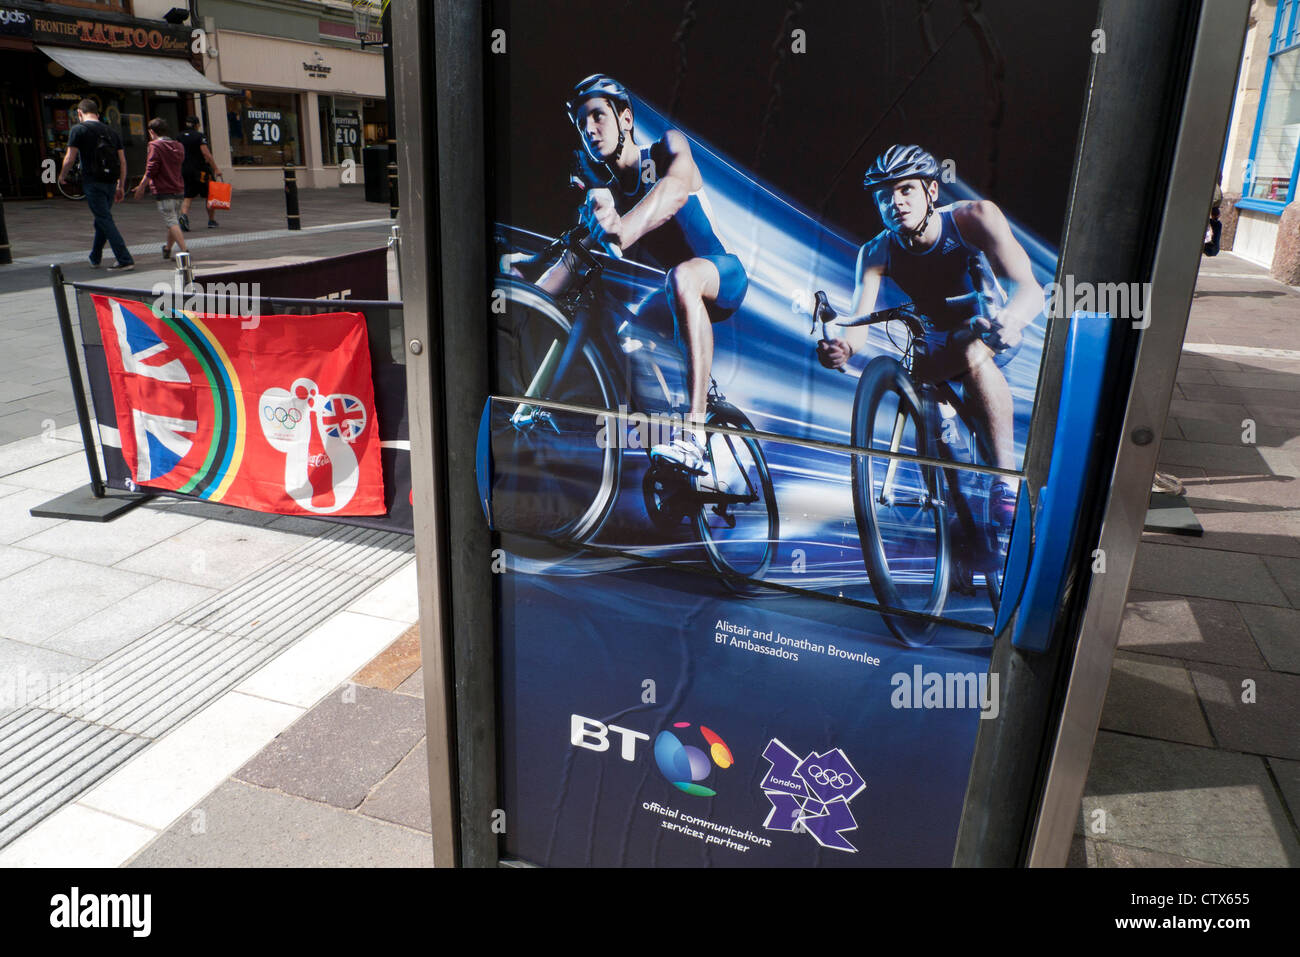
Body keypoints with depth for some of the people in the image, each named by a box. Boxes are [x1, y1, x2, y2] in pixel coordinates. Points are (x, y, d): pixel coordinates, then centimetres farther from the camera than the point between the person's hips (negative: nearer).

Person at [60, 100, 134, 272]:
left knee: (105, 220, -6)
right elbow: (122, 161, 10)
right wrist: (121, 187, 15)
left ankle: (125, 260, -15)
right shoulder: (111, 131, 12)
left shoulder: (79, 129, -4)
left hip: (93, 183, -6)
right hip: (111, 183, 6)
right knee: (102, 220, 17)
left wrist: (62, 175, 13)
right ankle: (94, 259, 28)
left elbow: (70, 158, -5)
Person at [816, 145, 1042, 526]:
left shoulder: (974, 217, -25)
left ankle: (1007, 479, -32)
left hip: (994, 333, -4)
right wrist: (840, 347, -57)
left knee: (972, 350, -36)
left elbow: (1029, 288, -36)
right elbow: (858, 321, -32)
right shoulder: (876, 253, -18)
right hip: (938, 344, 4)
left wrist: (1009, 320, -60)